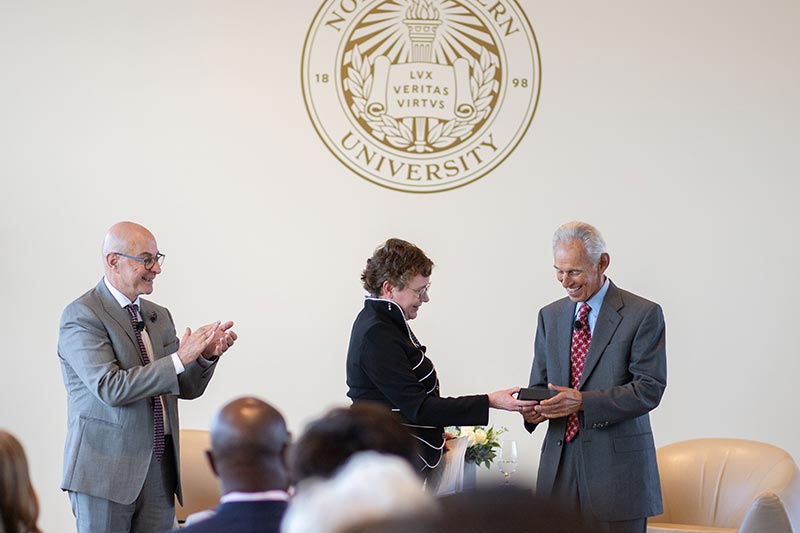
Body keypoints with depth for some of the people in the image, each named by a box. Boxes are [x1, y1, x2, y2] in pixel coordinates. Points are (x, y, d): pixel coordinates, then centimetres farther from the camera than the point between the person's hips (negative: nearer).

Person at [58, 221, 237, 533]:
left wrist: (207, 355, -6)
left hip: (159, 471, 6)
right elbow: (110, 387, -20)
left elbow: (187, 388, 14)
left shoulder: (159, 316, 14)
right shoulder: (81, 316, -9)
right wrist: (179, 358, -22)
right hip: (105, 472, -6)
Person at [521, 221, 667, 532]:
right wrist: (532, 408, -6)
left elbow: (650, 388, -10)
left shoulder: (643, 315, -4)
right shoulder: (550, 316, 14)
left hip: (616, 470, -4)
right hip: (560, 464, 4)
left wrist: (583, 402, -21)